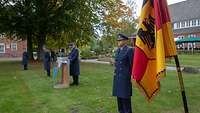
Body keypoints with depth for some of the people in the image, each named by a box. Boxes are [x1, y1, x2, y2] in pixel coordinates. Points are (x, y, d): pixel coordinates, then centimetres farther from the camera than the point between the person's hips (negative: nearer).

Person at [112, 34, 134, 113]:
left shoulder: (129, 50, -10)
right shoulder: (117, 50, 11)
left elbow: (132, 64, -9)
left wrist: (131, 76, -8)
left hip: (125, 76, -7)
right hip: (117, 76, 7)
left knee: (125, 96, 0)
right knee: (119, 95, 14)